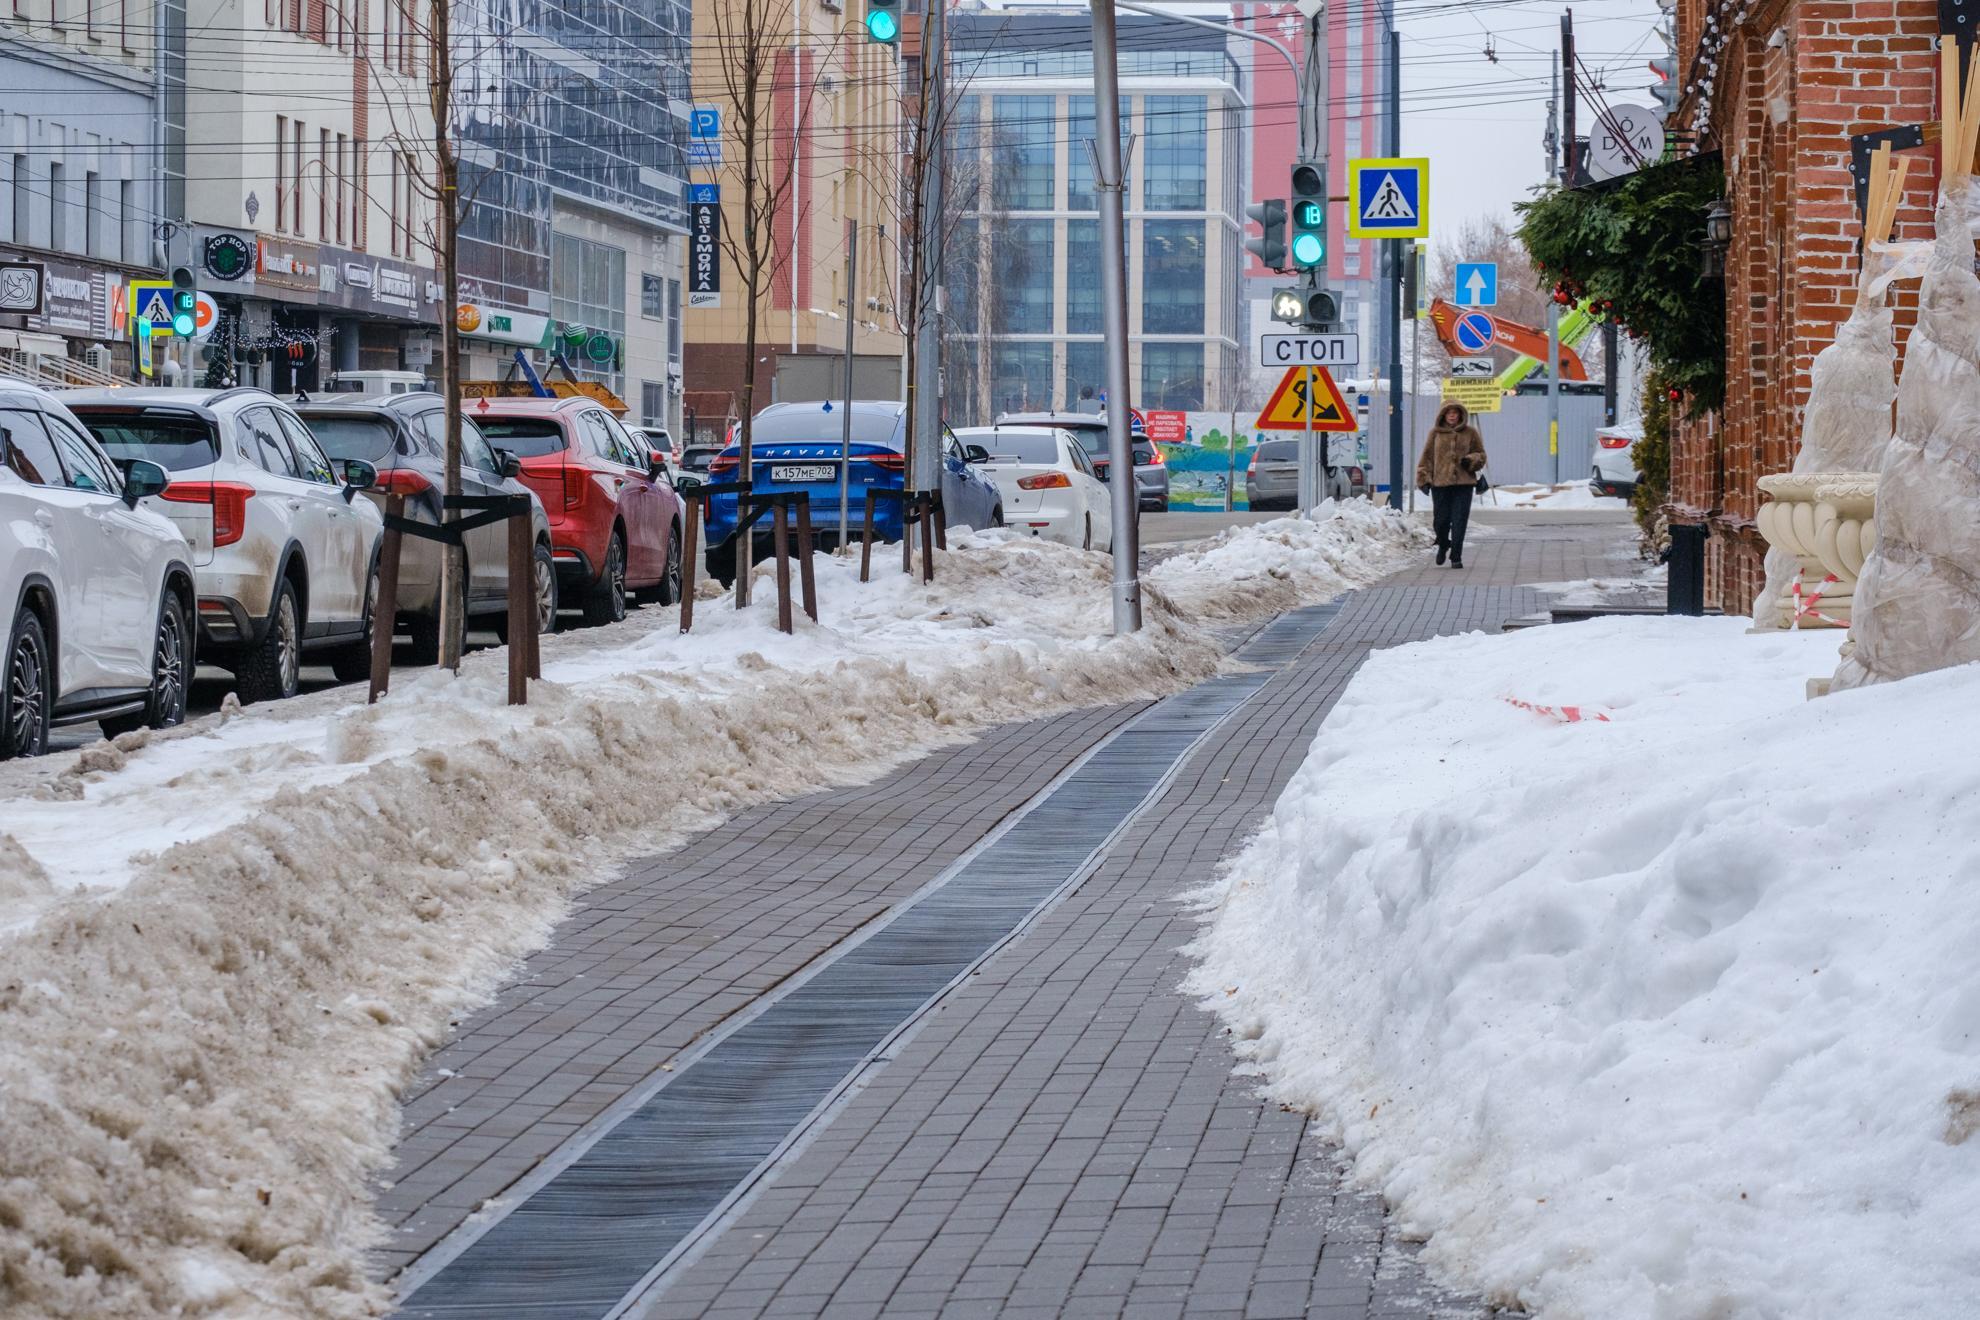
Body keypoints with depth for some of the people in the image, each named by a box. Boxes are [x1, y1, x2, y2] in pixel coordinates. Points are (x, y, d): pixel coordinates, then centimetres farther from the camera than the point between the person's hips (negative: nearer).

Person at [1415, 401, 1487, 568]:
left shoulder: (1470, 433, 7)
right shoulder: (1436, 433, 7)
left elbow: (1481, 455, 13)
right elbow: (1427, 457, 10)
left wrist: (1471, 461, -8)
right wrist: (1424, 479, 2)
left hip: (1463, 483, 0)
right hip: (1440, 483, 0)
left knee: (1459, 521, -5)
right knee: (1441, 520, 1)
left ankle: (1456, 557, 2)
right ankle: (1443, 545, 32)